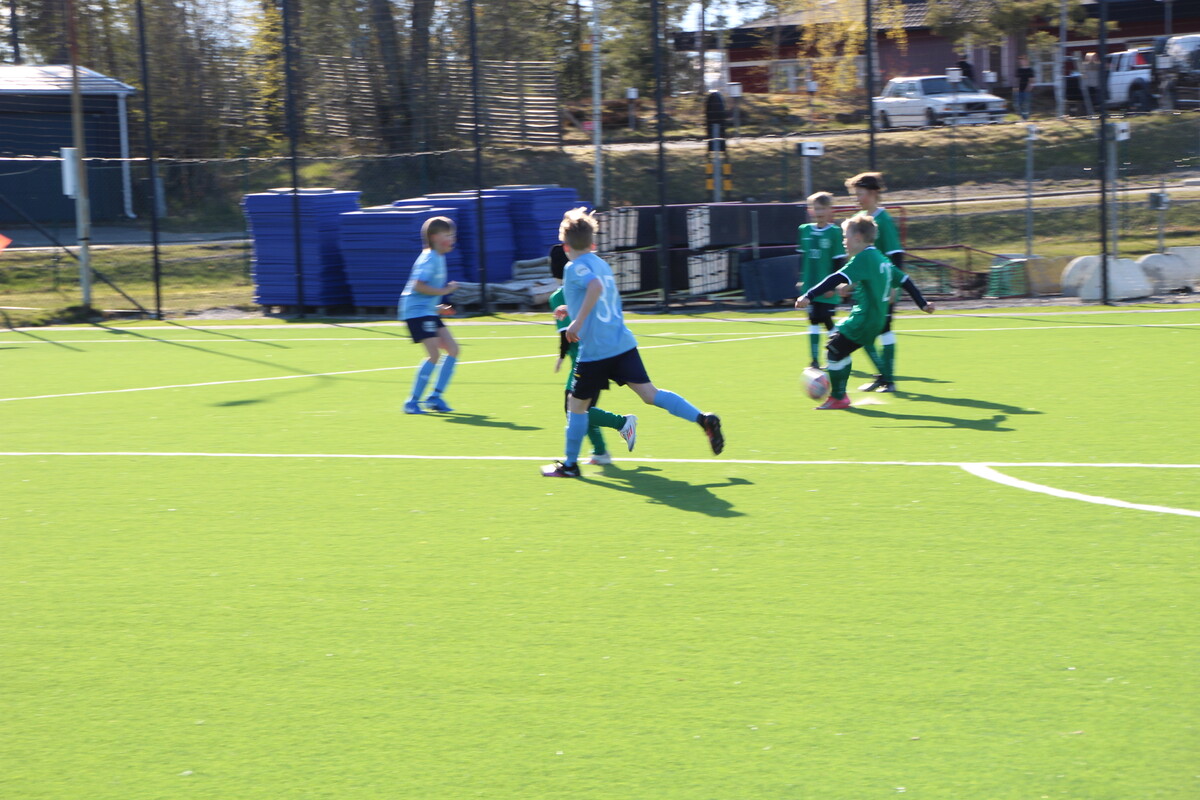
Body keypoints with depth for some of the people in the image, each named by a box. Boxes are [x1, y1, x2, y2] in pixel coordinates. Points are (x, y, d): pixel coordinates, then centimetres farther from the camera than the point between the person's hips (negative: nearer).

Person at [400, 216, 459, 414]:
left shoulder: (439, 258, 16)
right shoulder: (429, 259, -15)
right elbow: (418, 285, -25)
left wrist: (437, 307, 19)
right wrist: (443, 291, -20)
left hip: (428, 311, 10)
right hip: (416, 310, -10)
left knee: (453, 349, 5)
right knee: (434, 354, -17)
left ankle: (435, 396, 9)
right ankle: (412, 401, -10)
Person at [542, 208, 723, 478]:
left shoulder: (575, 268, -6)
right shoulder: (602, 264, 18)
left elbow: (596, 286, -28)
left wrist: (578, 321, -28)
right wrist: (574, 310, 40)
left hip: (595, 351, -7)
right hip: (622, 342, 7)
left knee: (577, 404, 9)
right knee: (649, 393, -1)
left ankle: (569, 464, 17)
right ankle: (703, 419, -17)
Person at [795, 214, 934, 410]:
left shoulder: (862, 258, -14)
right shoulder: (882, 259, 15)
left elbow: (838, 279, -25)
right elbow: (904, 280, 22)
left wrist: (809, 296, -31)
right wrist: (922, 304, 32)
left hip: (863, 319, -10)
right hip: (877, 322, 10)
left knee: (834, 352, -2)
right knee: (841, 351, 18)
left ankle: (837, 399, 4)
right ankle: (840, 395, 21)